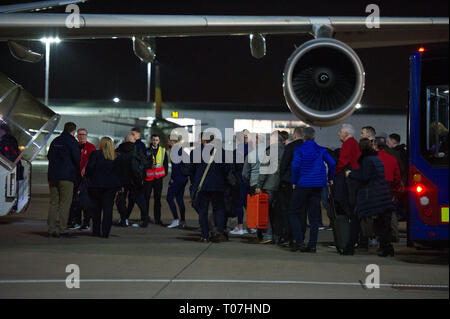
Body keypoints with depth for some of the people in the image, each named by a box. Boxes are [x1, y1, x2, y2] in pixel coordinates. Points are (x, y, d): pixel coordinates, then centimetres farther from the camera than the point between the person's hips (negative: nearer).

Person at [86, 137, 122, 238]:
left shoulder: (96, 154, -6)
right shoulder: (116, 156, 3)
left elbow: (89, 167, -8)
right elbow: (119, 170, 4)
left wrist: (89, 177, 9)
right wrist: (120, 185, 9)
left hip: (97, 184, -2)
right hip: (112, 185, 2)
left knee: (96, 208, 9)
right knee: (108, 208, 3)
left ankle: (96, 231, 12)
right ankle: (105, 232, -1)